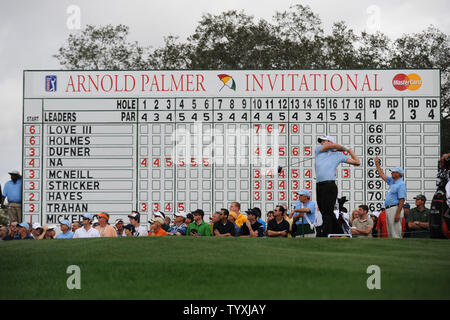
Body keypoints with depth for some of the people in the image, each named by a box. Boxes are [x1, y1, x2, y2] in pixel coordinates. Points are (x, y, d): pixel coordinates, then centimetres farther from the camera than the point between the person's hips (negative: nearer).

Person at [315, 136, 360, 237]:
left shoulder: (338, 155, 10)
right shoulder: (318, 150, 18)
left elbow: (357, 162, 14)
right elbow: (333, 146, 3)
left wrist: (348, 150, 19)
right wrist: (343, 148, 19)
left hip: (330, 186, -5)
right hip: (319, 186, 5)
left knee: (327, 214, -10)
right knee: (325, 213, 8)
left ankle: (326, 236, -11)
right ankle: (339, 233, 18)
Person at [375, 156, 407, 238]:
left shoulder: (401, 184, -11)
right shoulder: (392, 181, 17)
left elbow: (402, 200, -19)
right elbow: (382, 175, 31)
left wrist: (398, 213, -25)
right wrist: (377, 164, 29)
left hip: (395, 208, -10)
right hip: (388, 209, 10)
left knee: (396, 234, -11)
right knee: (390, 233, 12)